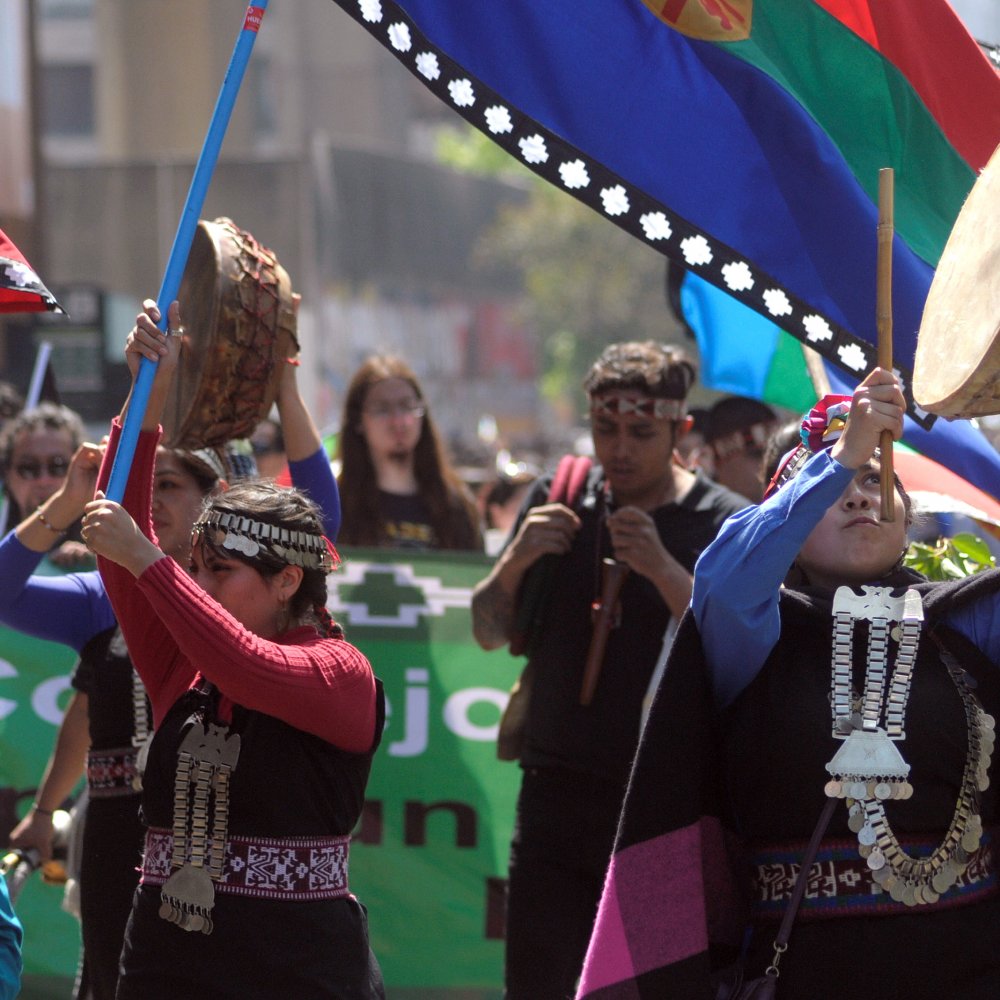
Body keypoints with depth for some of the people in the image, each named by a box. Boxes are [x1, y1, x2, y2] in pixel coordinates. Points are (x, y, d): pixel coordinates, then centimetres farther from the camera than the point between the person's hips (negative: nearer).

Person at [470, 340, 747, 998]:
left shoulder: (723, 523, -3)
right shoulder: (559, 499, 10)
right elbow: (490, 632, 15)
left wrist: (662, 569, -24)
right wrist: (516, 561, -6)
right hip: (556, 793, 4)